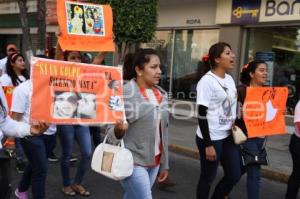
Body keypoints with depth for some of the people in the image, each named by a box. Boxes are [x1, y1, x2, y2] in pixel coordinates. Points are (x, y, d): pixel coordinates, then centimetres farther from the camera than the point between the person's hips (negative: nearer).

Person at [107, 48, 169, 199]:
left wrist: (164, 163, 15)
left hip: (154, 163, 6)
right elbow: (112, 133, -8)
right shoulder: (124, 94, -13)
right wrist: (118, 129, -31)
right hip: (132, 162, -6)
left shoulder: (161, 94, 6)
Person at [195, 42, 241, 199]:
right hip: (211, 138, -7)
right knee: (208, 177, 7)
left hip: (228, 136, 8)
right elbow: (202, 115, -17)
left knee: (234, 175, 12)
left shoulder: (230, 79, 8)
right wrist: (208, 144, -18)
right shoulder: (207, 81, -15)